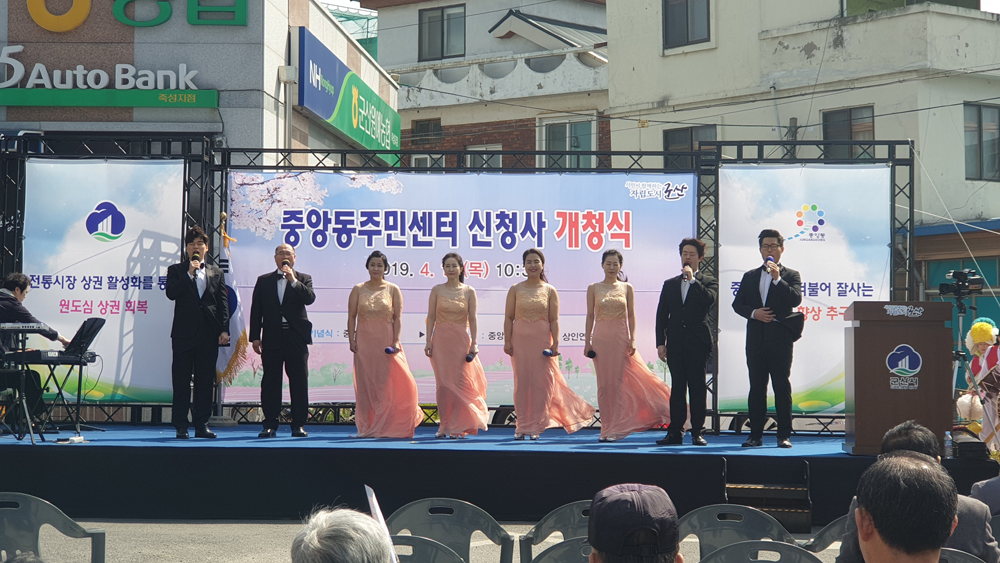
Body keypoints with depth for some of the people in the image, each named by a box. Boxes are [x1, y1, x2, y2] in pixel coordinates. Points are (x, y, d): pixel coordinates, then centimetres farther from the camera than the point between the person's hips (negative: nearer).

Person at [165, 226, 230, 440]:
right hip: (184, 333, -2)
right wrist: (190, 274, -13)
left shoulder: (216, 273, 14)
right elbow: (171, 293, -9)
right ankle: (181, 426, 3)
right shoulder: (176, 270, 8)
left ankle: (202, 425, 9)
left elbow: (223, 302, 9)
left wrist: (224, 330, -1)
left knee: (205, 381, 4)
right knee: (181, 380, -1)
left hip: (209, 334, 2)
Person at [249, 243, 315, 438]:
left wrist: (293, 281, -17)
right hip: (272, 338, 1)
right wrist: (255, 337, 1)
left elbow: (310, 298, -10)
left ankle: (299, 424, 5)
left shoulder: (303, 279, 9)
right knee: (270, 382, 1)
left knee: (299, 382, 0)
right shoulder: (264, 281, 11)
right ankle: (270, 425, 5)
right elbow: (256, 310, 8)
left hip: (296, 336, -1)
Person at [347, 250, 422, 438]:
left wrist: (396, 341, -10)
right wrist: (351, 340, -4)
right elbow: (351, 316, 6)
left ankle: (387, 426, 0)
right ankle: (368, 428, 7)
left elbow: (398, 318, 0)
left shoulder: (393, 290, 5)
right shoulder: (358, 289, 8)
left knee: (388, 384, -7)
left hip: (386, 341, -1)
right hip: (365, 342, 1)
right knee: (366, 384, 2)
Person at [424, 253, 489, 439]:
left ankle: (458, 426, 3)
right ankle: (445, 425, 4)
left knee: (461, 382, -5)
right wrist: (429, 341, -2)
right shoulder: (437, 290, 6)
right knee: (443, 383, -2)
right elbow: (431, 317, 5)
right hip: (441, 340, 1)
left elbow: (473, 319, 1)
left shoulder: (469, 292, 4)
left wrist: (473, 343, -6)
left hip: (461, 340, -1)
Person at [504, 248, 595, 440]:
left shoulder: (550, 291, 5)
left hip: (542, 341, 0)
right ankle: (522, 426, 7)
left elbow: (554, 320, 1)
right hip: (520, 340, 0)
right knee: (522, 382, 1)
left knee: (541, 381, -2)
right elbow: (509, 318, 4)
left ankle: (535, 426, 6)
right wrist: (507, 341, -5)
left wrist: (555, 343, -8)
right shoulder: (515, 290, 6)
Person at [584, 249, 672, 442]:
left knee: (619, 383, -4)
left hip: (621, 339, -1)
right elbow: (590, 316, 6)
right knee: (604, 384, 2)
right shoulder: (594, 288, 6)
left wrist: (632, 340, -6)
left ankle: (615, 427, 0)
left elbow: (631, 316, 4)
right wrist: (587, 342, 1)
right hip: (601, 339, 1)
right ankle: (607, 427, 6)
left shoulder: (627, 288, 6)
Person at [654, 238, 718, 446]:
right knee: (677, 387, 4)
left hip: (698, 343, -3)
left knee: (697, 388, -1)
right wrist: (660, 343, 3)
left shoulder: (708, 282, 6)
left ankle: (697, 432, 4)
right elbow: (661, 315, 11)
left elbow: (709, 300, -17)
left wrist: (692, 279, -13)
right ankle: (675, 432, 6)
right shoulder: (670, 284, 15)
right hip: (675, 342, 3)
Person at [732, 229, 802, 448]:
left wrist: (777, 279, -15)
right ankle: (755, 434, 6)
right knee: (756, 387, 4)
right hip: (756, 338, 3)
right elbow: (737, 304, 12)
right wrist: (753, 313, -6)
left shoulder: (790, 275, 6)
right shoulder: (750, 277, 17)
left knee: (782, 387, -3)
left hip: (780, 338, -3)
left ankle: (784, 435, 0)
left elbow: (795, 300, -10)